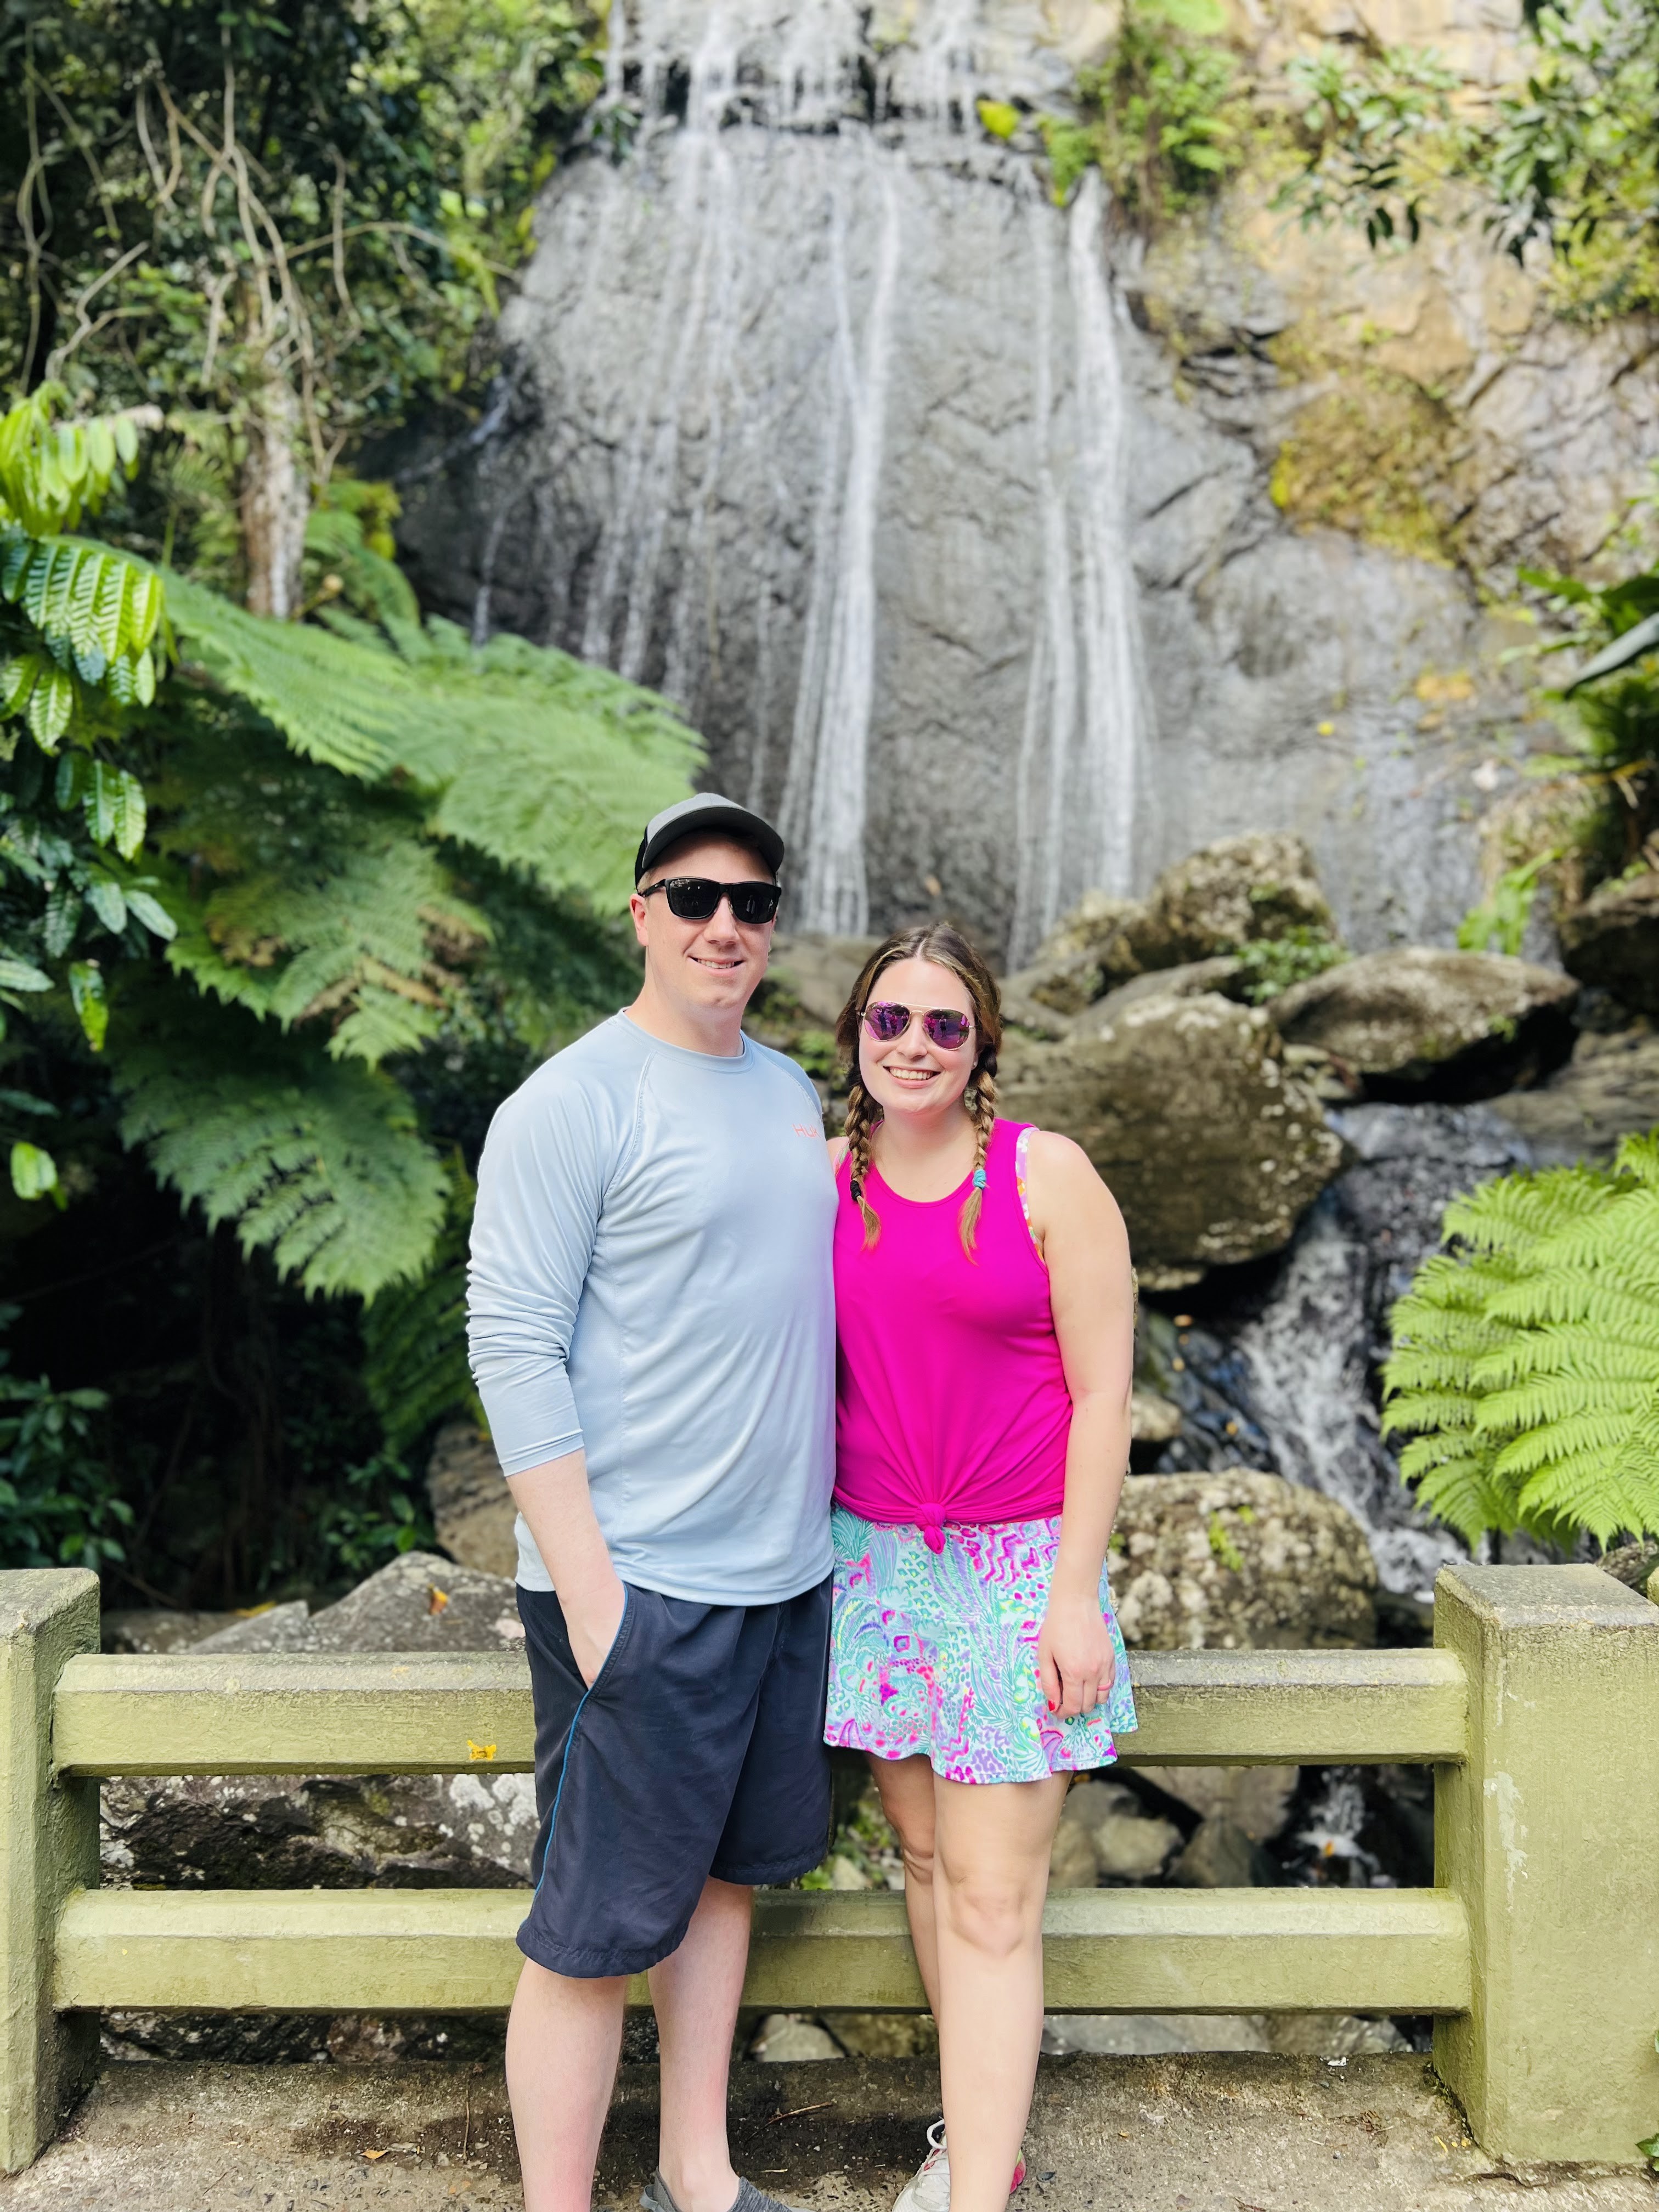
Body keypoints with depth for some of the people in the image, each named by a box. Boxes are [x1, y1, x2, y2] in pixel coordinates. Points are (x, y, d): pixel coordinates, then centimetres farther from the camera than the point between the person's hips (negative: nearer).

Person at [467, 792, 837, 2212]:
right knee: (599, 1924, 0)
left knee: (726, 1874, 18)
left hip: (787, 1567, 8)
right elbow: (514, 1345, -15)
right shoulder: (574, 1103, -11)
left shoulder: (788, 1090, 12)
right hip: (641, 1587, -8)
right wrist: (585, 1583, -19)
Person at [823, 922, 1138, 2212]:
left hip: (1016, 1569, -4)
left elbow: (1103, 1392, -7)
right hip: (875, 1561, 4)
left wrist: (1076, 1590, -12)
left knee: (994, 1899, -5)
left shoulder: (1048, 1177, -7)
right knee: (926, 1857, 12)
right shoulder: (826, 1184, 5)